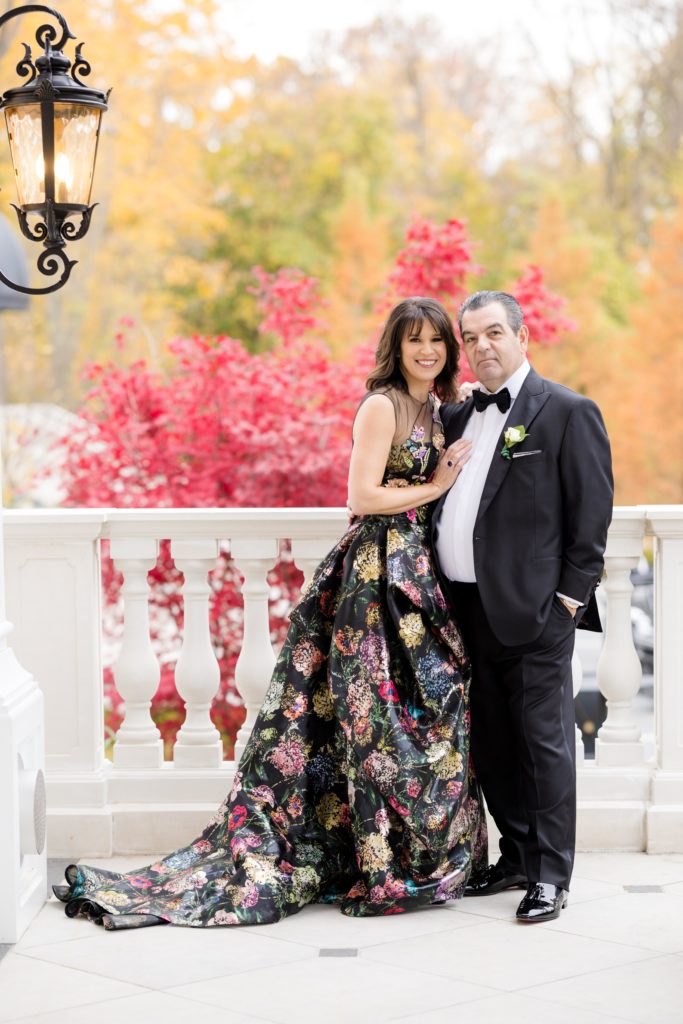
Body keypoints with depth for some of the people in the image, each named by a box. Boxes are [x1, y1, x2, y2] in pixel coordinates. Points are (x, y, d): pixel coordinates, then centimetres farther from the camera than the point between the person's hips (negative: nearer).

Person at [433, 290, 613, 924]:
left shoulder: (568, 413, -4)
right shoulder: (458, 416, 15)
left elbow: (592, 514, -6)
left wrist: (571, 597, -10)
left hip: (534, 610, -7)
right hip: (468, 606, 7)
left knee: (544, 741, -1)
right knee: (491, 742, 12)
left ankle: (549, 876, 5)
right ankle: (516, 858, 24)